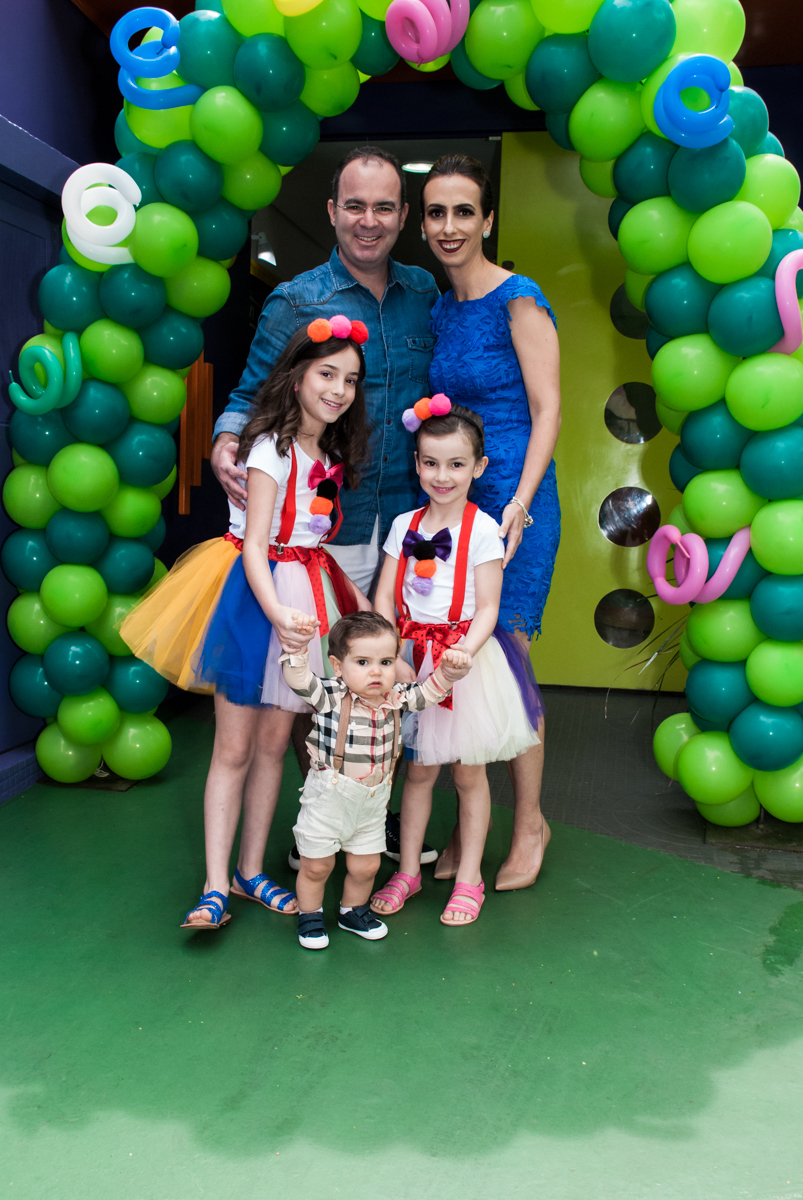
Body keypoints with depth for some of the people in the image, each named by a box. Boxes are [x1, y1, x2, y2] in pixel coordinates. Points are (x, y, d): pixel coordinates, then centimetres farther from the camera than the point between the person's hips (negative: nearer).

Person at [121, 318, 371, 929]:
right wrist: (277, 612, -32)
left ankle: (250, 871, 22)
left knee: (274, 742, 11)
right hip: (255, 598, -7)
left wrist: (361, 600, 6)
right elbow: (255, 545, -17)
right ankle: (215, 885, 6)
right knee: (233, 747, -1)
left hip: (306, 596, 7)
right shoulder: (272, 448, -11)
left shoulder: (331, 456, 12)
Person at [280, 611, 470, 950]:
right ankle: (310, 916, 34)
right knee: (316, 866, 10)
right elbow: (298, 679, -31)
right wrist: (296, 644, -46)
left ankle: (353, 911, 43)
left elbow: (428, 691, 3)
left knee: (365, 866, 16)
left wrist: (450, 669, -15)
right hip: (328, 798, -4)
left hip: (372, 801, 4)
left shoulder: (395, 698, -4)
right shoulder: (329, 696, -18)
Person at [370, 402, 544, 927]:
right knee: (419, 768, 12)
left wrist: (464, 652, -25)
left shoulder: (483, 529, -8)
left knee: (469, 771, 8)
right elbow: (384, 598, 3)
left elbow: (487, 608, -10)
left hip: (467, 657, -3)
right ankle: (408, 871, 26)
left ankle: (469, 878, 22)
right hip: (412, 657, 3)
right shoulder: (405, 525, 4)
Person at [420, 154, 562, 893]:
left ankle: (530, 822, 19)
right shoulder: (441, 308, 13)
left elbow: (547, 409, -11)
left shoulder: (518, 299, -7)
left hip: (512, 499, -7)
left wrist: (519, 500, -21)